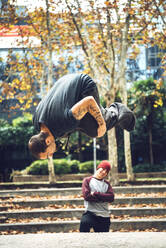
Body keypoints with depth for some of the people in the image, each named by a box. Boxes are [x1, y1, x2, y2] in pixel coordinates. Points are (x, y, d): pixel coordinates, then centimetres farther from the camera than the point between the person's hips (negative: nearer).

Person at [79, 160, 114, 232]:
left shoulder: (107, 184, 16)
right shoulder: (87, 180, 6)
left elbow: (111, 197, -2)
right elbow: (86, 196, -10)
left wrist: (96, 194, -10)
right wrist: (103, 197, -6)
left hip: (104, 216, 4)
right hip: (90, 213, -4)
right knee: (84, 222, -36)